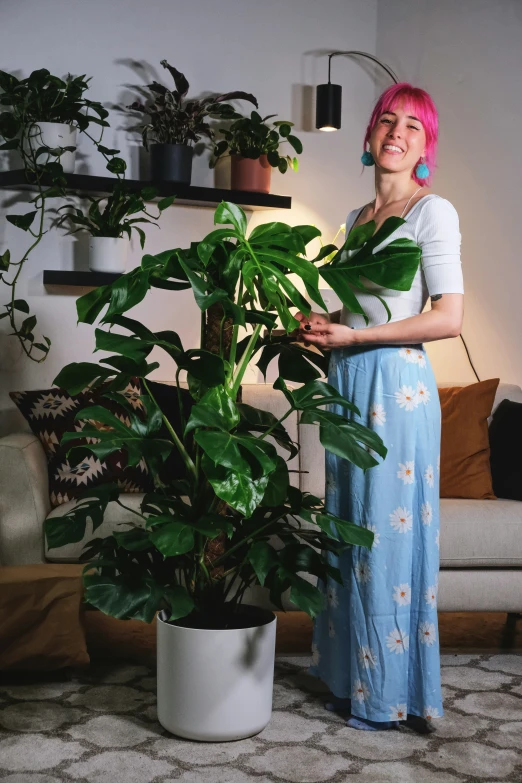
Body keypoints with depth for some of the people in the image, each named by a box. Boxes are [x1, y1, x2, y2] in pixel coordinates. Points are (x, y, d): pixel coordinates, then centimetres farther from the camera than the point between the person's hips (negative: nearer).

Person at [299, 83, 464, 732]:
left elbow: (448, 317, -13)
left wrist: (354, 336, -15)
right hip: (348, 383, 7)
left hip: (397, 384, -7)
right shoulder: (355, 219, 17)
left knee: (390, 532, -2)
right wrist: (322, 324, 3)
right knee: (350, 529, 10)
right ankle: (353, 675, 22)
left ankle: (392, 692, 10)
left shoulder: (432, 212, -5)